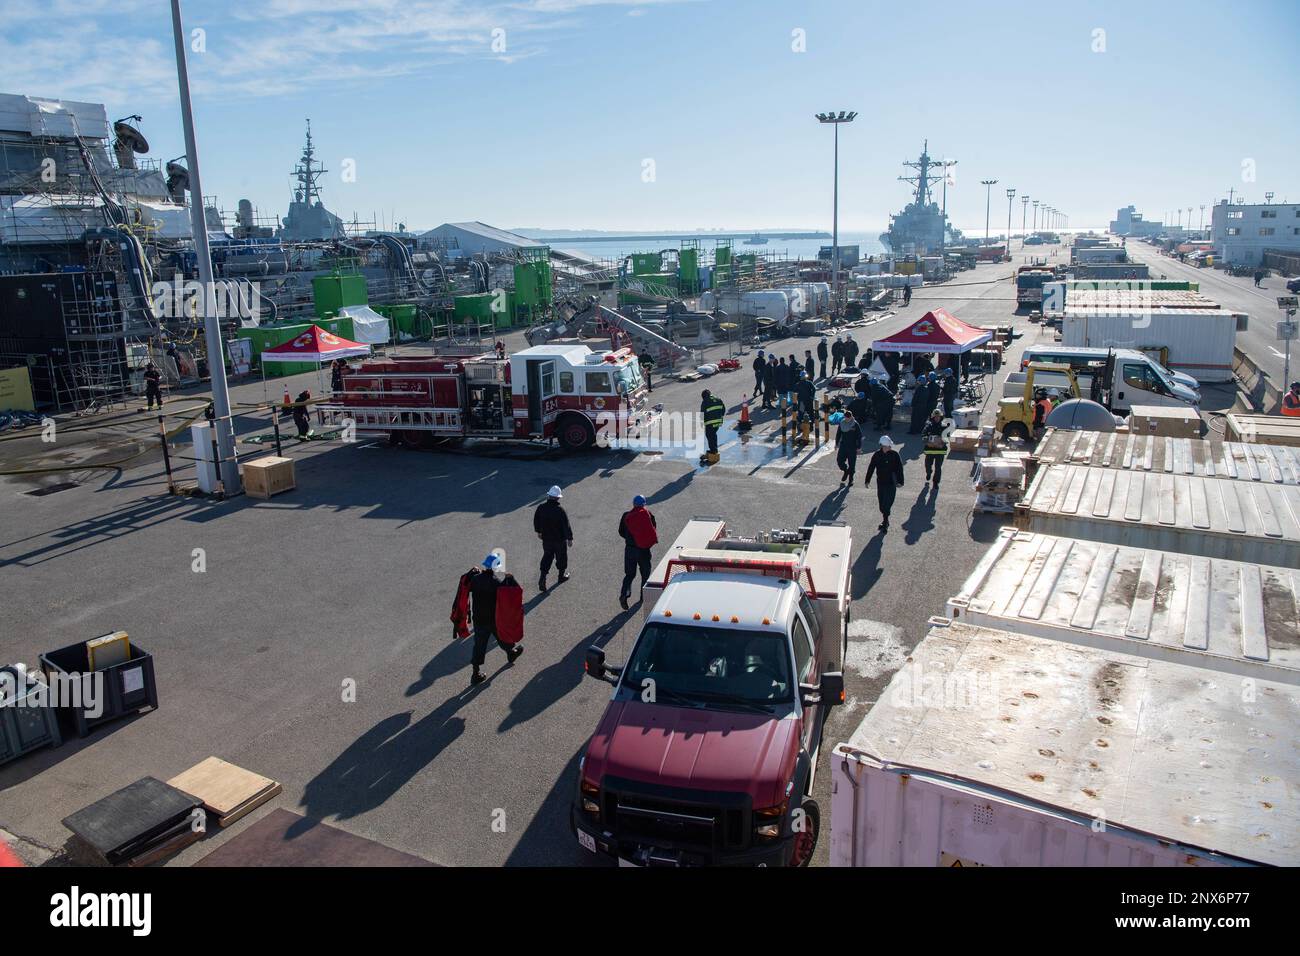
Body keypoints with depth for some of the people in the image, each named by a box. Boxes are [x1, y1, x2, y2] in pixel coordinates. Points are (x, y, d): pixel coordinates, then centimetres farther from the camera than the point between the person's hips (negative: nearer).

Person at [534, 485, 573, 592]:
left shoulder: (541, 507, -9)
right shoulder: (561, 510, -22)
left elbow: (536, 520, 5)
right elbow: (566, 525, -18)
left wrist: (538, 531, 22)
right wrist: (570, 538, -6)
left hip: (546, 538, 4)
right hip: (560, 539, -4)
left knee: (547, 557, 16)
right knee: (561, 557, 17)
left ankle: (542, 578, 3)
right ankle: (562, 575, 35)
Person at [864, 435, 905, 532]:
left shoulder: (894, 455, -8)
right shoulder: (877, 454, -1)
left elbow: (899, 469, -3)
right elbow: (871, 468, 5)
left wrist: (900, 481, -6)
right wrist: (867, 481, 5)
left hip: (891, 484, -4)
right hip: (880, 483, 4)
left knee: (887, 504, -8)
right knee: (881, 503, 12)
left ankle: (885, 523, -2)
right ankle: (885, 521, 28)